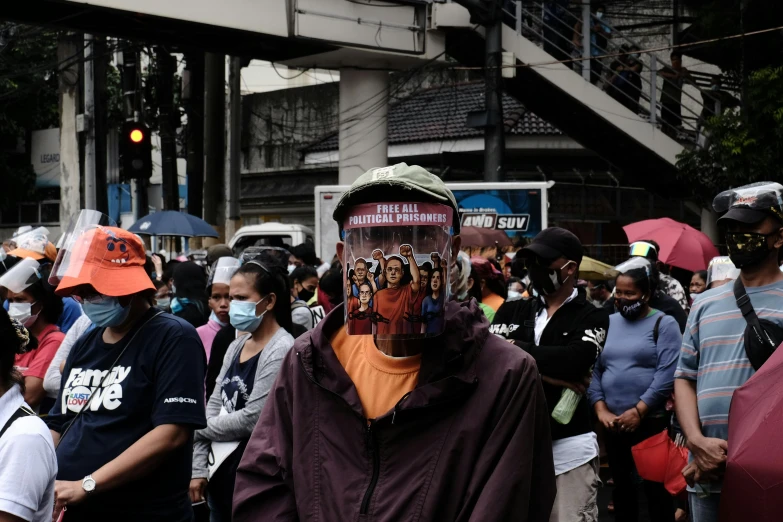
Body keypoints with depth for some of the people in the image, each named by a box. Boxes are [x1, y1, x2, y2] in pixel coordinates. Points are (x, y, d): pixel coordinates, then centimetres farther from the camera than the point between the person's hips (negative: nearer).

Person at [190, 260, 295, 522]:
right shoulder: (236, 346, 10)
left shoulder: (281, 350, -14)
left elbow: (252, 419, -19)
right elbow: (212, 407, 9)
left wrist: (201, 428, -4)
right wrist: (198, 468, 1)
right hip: (220, 471, 7)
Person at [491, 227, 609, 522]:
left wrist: (516, 348, -7)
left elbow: (575, 360, -17)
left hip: (569, 445, -4)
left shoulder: (591, 318, 1)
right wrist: (546, 373, -14)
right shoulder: (512, 312, 12)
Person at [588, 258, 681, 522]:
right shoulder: (608, 323, 9)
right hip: (614, 424, 5)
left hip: (652, 422, -4)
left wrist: (638, 411, -18)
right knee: (621, 485, 15)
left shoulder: (664, 324, -4)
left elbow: (667, 375, -14)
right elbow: (594, 370, 6)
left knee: (656, 488, 4)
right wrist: (601, 410, -7)